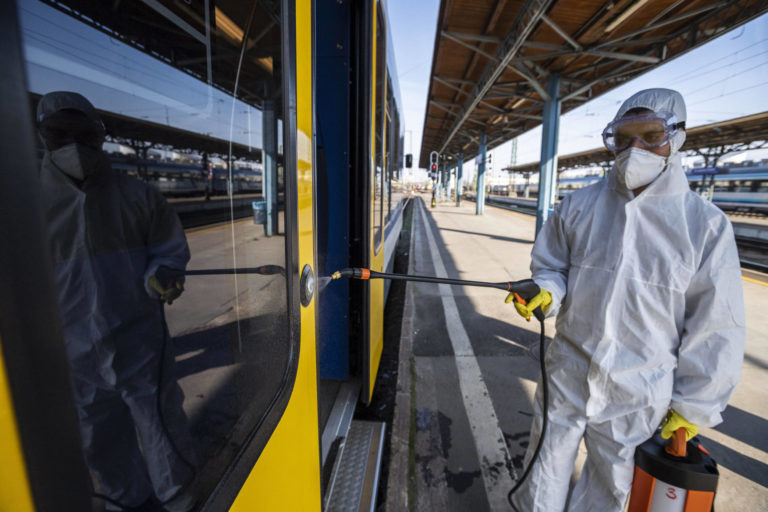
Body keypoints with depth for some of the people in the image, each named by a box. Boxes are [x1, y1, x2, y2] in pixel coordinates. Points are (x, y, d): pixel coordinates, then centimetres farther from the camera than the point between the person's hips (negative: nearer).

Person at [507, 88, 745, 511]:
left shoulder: (706, 225, -8)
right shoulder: (577, 206, -4)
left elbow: (716, 328, -3)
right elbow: (550, 267, 6)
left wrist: (694, 405, 0)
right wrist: (545, 293, -18)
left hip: (637, 395, -1)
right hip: (567, 375, 1)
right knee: (545, 474, 18)